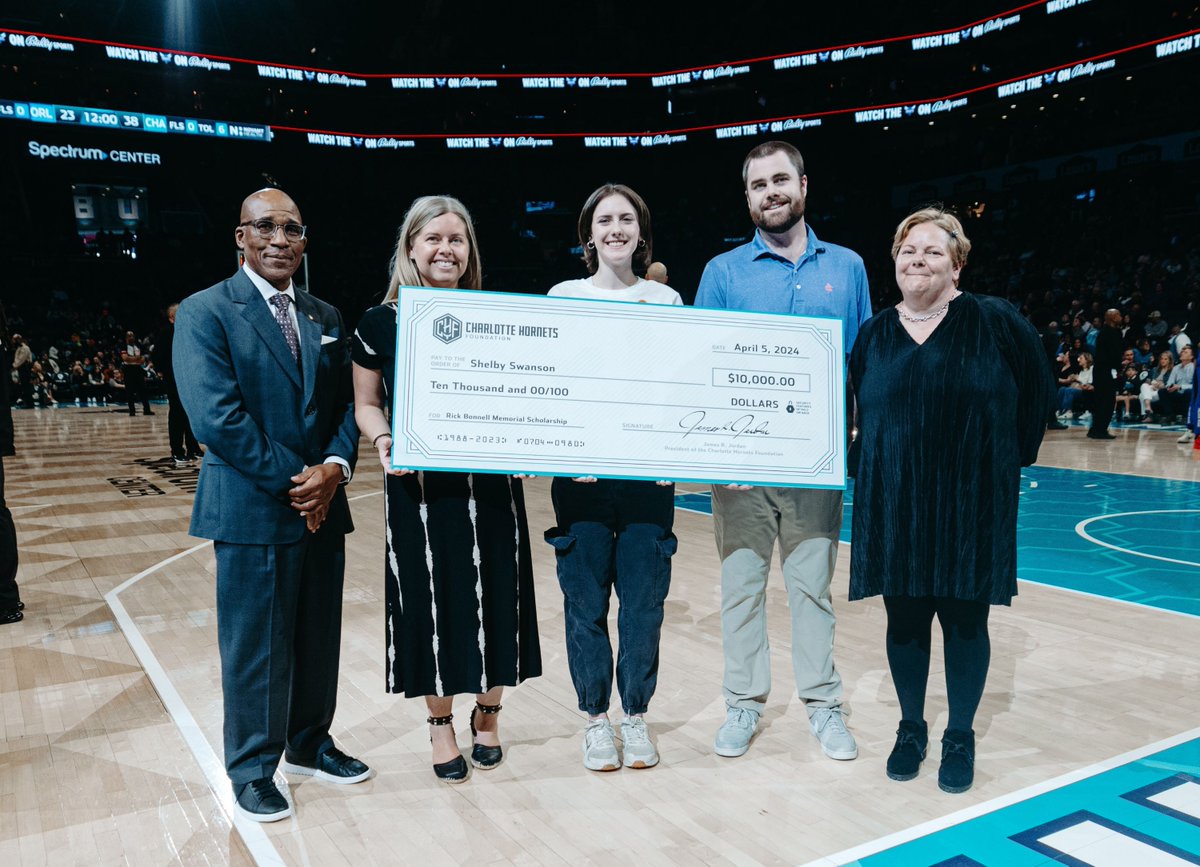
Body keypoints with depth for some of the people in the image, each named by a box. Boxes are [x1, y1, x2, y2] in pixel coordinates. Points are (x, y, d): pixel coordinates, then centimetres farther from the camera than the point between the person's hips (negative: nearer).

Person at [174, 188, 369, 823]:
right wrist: (292, 482, -17)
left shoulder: (326, 318, 12)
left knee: (320, 639, 16)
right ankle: (252, 770, 25)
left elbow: (346, 405, 9)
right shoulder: (204, 313, -6)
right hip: (252, 510, -6)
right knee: (255, 646, 6)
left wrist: (334, 467, -10)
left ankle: (309, 746, 35)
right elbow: (216, 416, -16)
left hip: (322, 505, 6)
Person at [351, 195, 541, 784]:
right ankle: (440, 722, 29)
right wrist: (383, 441, -12)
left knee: (493, 596, 9)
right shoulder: (379, 326, 0)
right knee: (430, 599, 7)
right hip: (418, 488, -1)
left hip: (490, 485, 1)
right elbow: (366, 403, 8)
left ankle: (487, 713, 32)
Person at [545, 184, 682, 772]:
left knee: (644, 601, 4)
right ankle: (596, 718, 21)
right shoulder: (564, 297, 7)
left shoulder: (666, 299, 10)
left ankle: (636, 716, 22)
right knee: (586, 602, 4)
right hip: (581, 473, 0)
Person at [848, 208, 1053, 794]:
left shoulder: (995, 322, -4)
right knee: (904, 619, 10)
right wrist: (868, 468, 6)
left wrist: (1013, 456, 5)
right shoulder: (873, 334, 5)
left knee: (965, 620, 8)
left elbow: (1038, 390, 5)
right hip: (893, 506, 3)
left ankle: (960, 739, 26)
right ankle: (910, 730, 29)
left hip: (971, 504, -2)